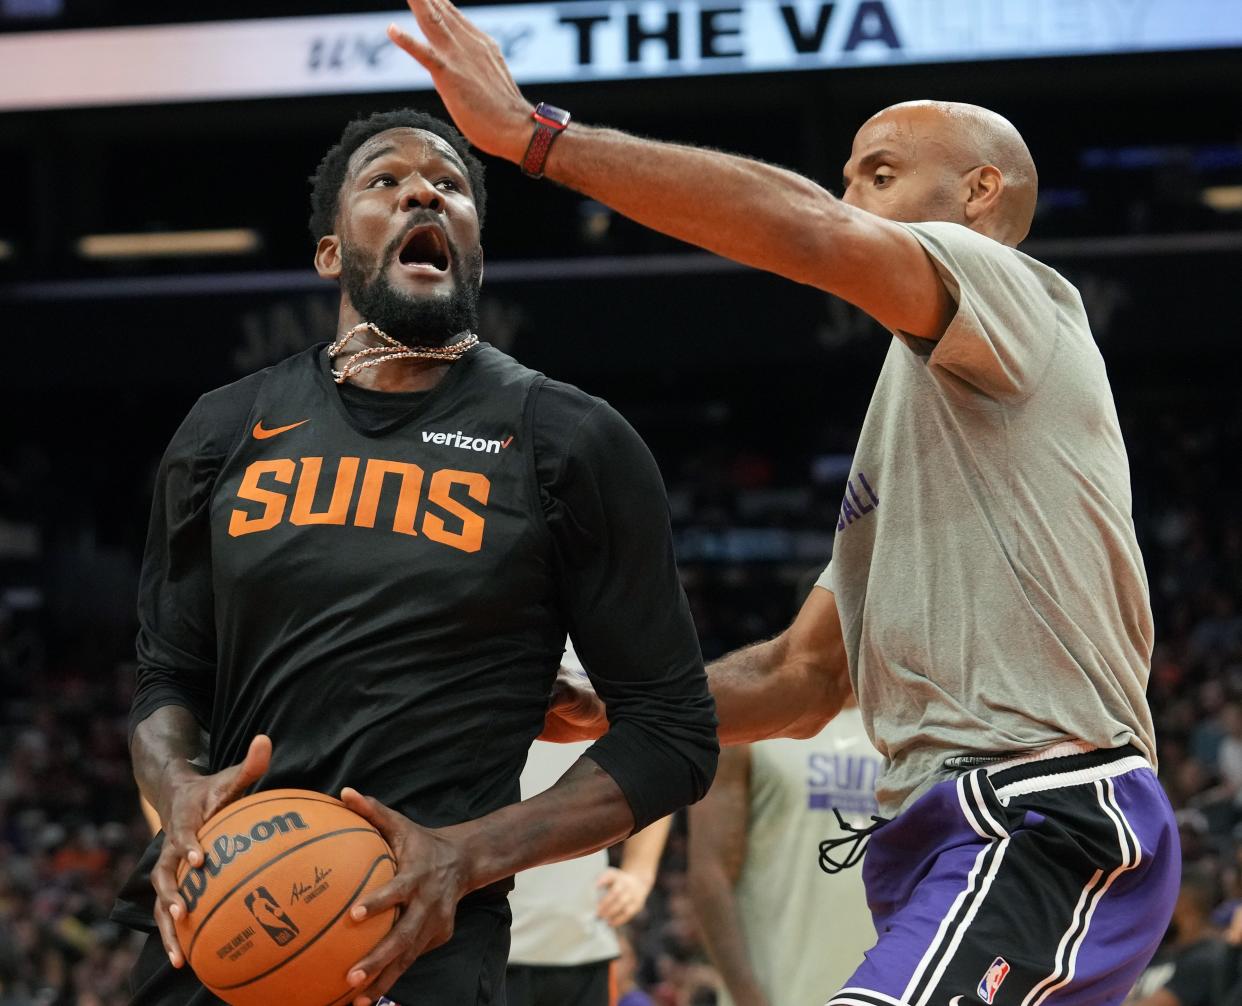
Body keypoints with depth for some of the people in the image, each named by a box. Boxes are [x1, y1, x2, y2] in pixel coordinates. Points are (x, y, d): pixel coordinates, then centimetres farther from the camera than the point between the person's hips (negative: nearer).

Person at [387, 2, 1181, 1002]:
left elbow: (803, 227, -20)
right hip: (962, 837, 11)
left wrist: (534, 133, -18)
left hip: (1044, 822, -11)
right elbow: (803, 679, 27)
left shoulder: (1015, 290, -1)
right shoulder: (912, 414, 28)